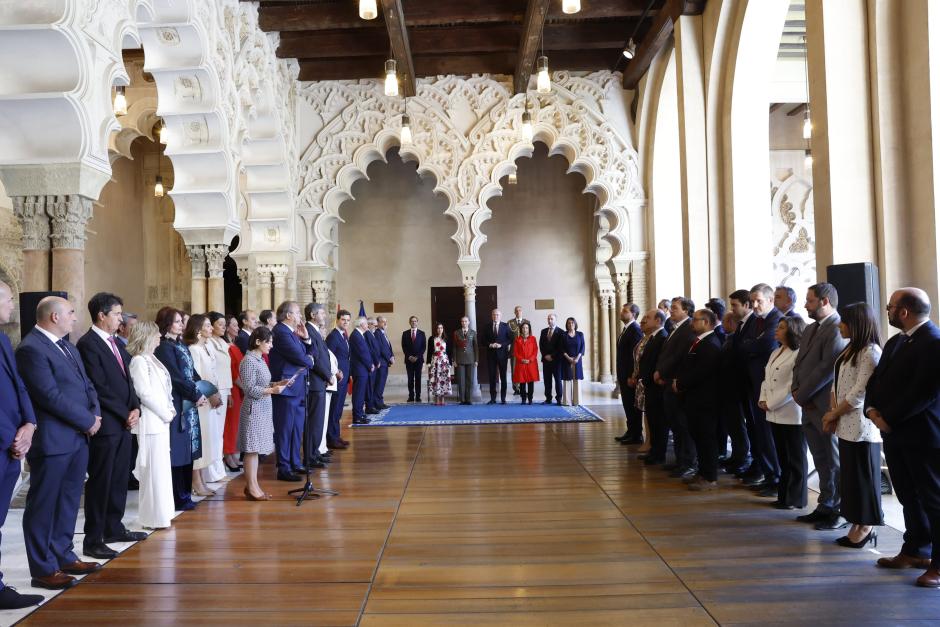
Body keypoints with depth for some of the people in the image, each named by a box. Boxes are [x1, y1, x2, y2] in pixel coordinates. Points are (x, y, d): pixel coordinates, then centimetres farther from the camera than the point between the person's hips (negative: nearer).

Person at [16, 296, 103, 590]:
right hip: (52, 441, -9)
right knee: (43, 505, 2)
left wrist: (95, 412, -2)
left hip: (78, 437, 9)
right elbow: (51, 395, -21)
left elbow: (86, 383, 16)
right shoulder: (31, 349, -15)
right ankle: (43, 569, 11)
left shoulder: (67, 345, 15)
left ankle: (62, 556, 28)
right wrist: (88, 421, -15)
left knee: (69, 500, 16)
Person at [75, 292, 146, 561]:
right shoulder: (88, 344, -12)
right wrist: (125, 414, -11)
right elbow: (99, 388, -16)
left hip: (124, 422, 8)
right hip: (105, 424, -8)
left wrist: (135, 408, 1)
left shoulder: (117, 344, 15)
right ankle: (93, 540, 6)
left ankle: (113, 528, 26)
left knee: (119, 479, 14)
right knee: (100, 482, -2)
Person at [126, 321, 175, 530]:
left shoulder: (150, 359, 13)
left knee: (161, 468, 14)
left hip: (160, 421, 9)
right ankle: (154, 518, 8)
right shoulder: (139, 361, -13)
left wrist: (169, 410, 2)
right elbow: (145, 394, -17)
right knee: (154, 469, -2)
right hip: (150, 422, -9)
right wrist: (166, 414, -10)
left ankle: (160, 513, 23)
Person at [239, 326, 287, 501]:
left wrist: (275, 384, 4)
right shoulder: (249, 361, -15)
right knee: (251, 448, -3)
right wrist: (272, 390, -23)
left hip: (263, 409, 9)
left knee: (256, 448, 11)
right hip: (254, 409, -9)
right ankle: (251, 487, 2)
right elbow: (250, 389, -18)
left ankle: (252, 485, 17)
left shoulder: (260, 359, 12)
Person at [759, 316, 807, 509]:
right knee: (783, 458, 14)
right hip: (774, 414, 8)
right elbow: (766, 379, 16)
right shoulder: (775, 353, 14)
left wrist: (771, 404, -13)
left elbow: (793, 387, -17)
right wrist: (763, 399, 0)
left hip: (791, 415, -8)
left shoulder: (798, 355, -13)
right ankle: (784, 496, 23)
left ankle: (796, 499, 13)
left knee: (795, 459, 5)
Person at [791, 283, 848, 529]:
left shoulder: (838, 329, -16)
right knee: (821, 461, 16)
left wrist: (802, 395, -13)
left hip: (827, 407, -9)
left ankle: (842, 512, 14)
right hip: (810, 407, 9)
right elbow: (799, 362, 16)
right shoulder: (811, 329, 14)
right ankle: (826, 507, 26)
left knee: (835, 462, 3)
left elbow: (828, 368, -21)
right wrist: (797, 390, -1)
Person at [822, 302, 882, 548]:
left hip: (861, 425, -8)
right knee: (849, 477, 12)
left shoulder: (870, 351, -13)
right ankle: (857, 526, 20)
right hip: (846, 424, 8)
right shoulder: (849, 349, 13)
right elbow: (837, 383, 13)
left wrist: (834, 414, -8)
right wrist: (832, 413, 0)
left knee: (862, 476, 2)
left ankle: (867, 527, 13)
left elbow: (859, 392, -17)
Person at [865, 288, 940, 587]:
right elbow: (876, 380, 14)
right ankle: (916, 551, 30)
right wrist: (872, 409, -3)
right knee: (909, 496, 18)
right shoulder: (895, 342, 15)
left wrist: (888, 418, -18)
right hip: (894, 433, 9)